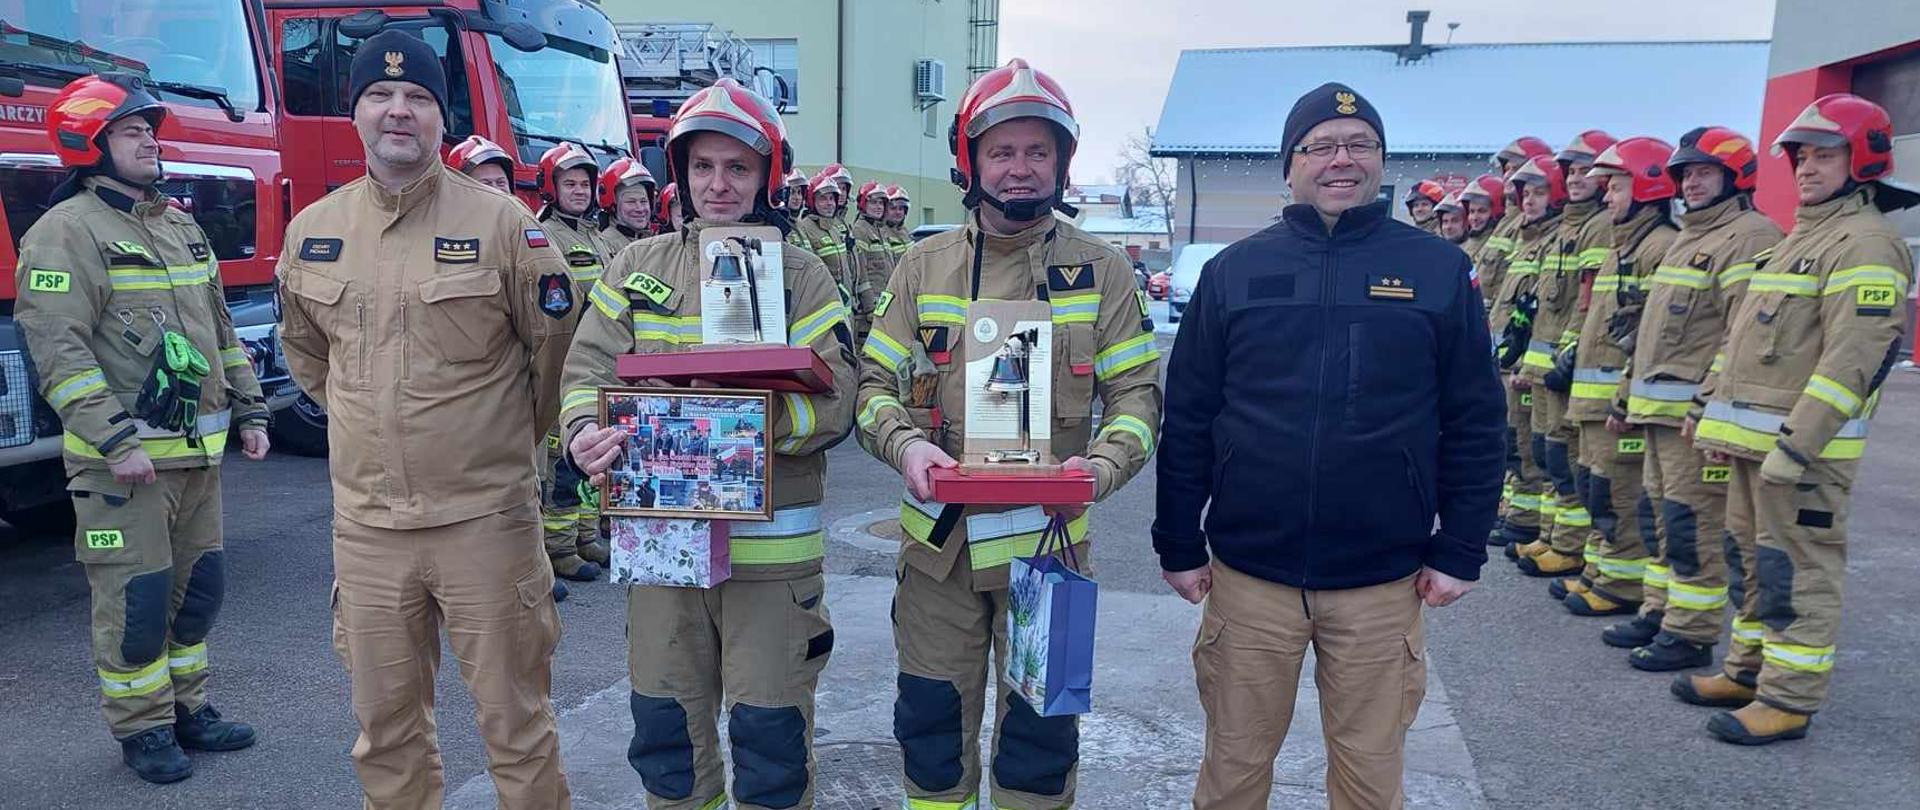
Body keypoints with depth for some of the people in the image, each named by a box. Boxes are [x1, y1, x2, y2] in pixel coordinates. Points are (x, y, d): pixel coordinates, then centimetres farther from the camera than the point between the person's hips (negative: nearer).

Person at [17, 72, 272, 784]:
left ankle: (188, 706, 28)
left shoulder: (182, 228, 15)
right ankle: (142, 728, 15)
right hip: (122, 461, -7)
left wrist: (249, 411, 14)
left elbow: (220, 331, 20)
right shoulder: (67, 231, -9)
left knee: (198, 586, 14)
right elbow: (59, 350, -16)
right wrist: (114, 440, -21)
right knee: (135, 599, 1)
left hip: (198, 452, 7)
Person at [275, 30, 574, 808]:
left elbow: (556, 343, 0)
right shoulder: (310, 230, 5)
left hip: (485, 517, -4)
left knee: (514, 719, 7)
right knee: (385, 722, 17)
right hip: (365, 521, 4)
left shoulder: (502, 221, -8)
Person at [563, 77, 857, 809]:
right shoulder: (638, 267, 8)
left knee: (771, 733, 7)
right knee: (666, 723, 16)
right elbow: (589, 367, 2)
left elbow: (834, 401, -10)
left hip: (772, 541, -2)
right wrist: (587, 430, -20)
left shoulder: (802, 275, -1)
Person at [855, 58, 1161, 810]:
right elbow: (876, 384, 4)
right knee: (933, 715, 15)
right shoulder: (922, 266, 3)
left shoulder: (1100, 270, -1)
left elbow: (1137, 393, 0)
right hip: (938, 534, 2)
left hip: (1046, 535, -1)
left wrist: (1101, 465, -20)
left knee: (1039, 722, 12)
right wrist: (905, 444, -17)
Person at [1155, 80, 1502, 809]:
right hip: (1248, 573, 0)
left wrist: (1461, 549, 0)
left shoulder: (1439, 269, 1)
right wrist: (1179, 545, 0)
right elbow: (1187, 418, 2)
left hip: (1383, 582, 0)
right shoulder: (1234, 269, 1)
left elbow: (1474, 421, 3)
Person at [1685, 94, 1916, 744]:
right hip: (1753, 439, 10)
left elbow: (1853, 356, -21)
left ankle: (1790, 698, 6)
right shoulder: (1801, 237, 20)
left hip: (1804, 441, -9)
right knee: (1754, 558, 17)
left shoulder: (1865, 242, -11)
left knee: (1797, 570, -2)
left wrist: (1798, 443, -25)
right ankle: (1750, 671, 29)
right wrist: (1717, 410, 19)